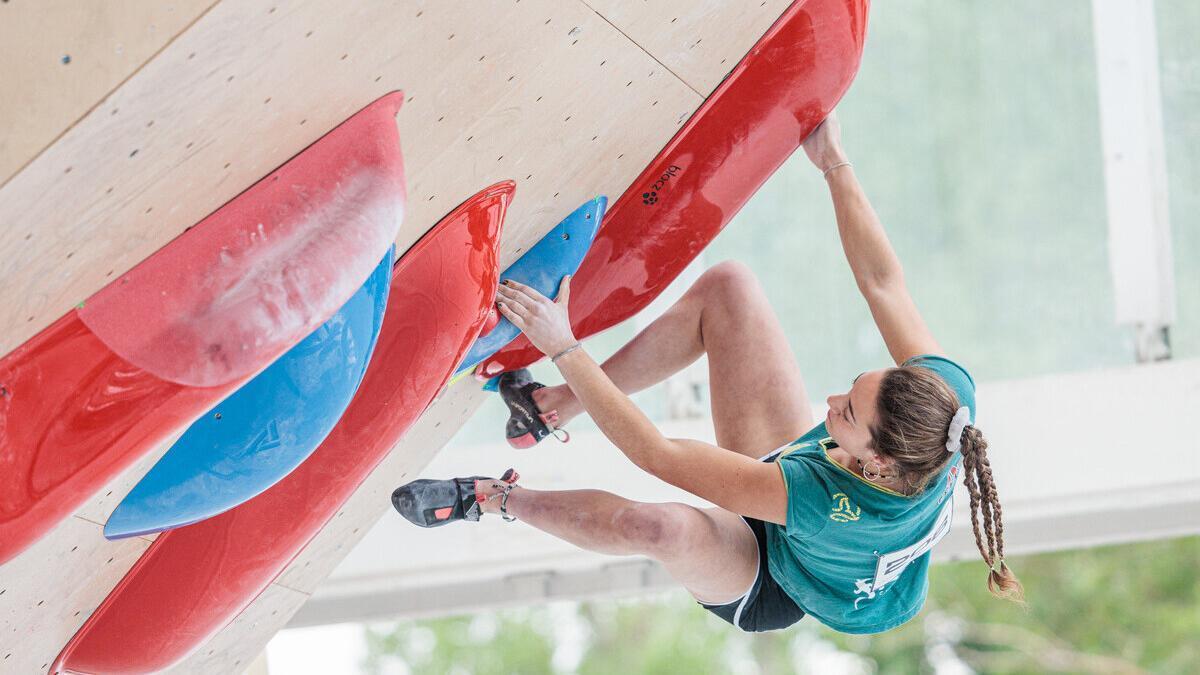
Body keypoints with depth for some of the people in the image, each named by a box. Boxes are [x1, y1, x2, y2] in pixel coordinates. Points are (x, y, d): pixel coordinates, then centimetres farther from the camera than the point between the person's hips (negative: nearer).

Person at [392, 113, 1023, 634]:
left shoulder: (830, 507, -46)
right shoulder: (946, 395, -33)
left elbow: (654, 453, -42)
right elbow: (882, 281, -16)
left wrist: (562, 347, -38)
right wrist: (834, 164, -15)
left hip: (762, 587, -7)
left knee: (660, 525, -45)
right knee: (727, 284, -12)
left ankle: (498, 499, -12)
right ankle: (555, 407, 4)